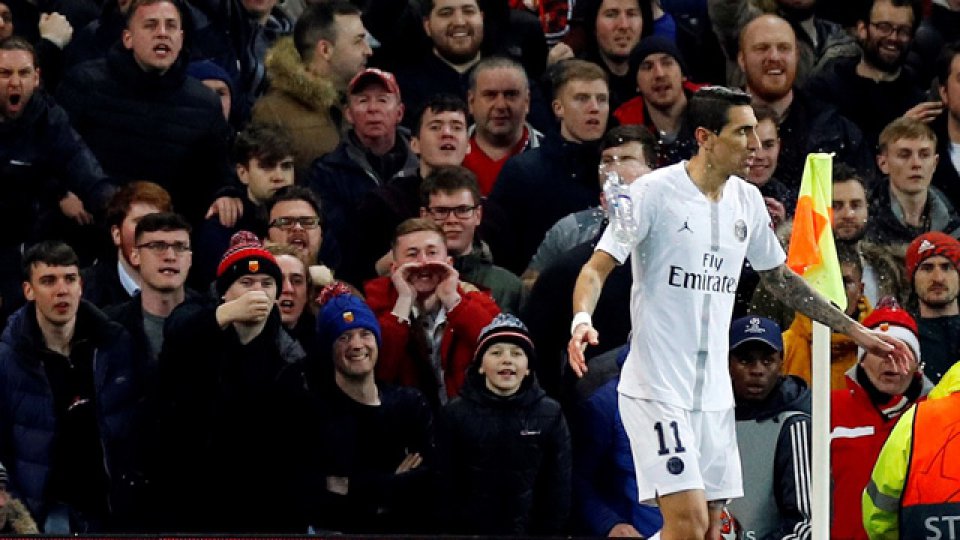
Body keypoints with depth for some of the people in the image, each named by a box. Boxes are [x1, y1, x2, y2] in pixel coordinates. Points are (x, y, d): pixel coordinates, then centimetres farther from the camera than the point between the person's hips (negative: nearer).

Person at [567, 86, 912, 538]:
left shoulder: (747, 201, 9)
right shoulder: (654, 192, -10)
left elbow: (780, 278, 23)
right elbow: (597, 267, -12)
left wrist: (855, 331, 21)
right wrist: (582, 319, -33)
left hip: (713, 393, 7)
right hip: (656, 387, -7)